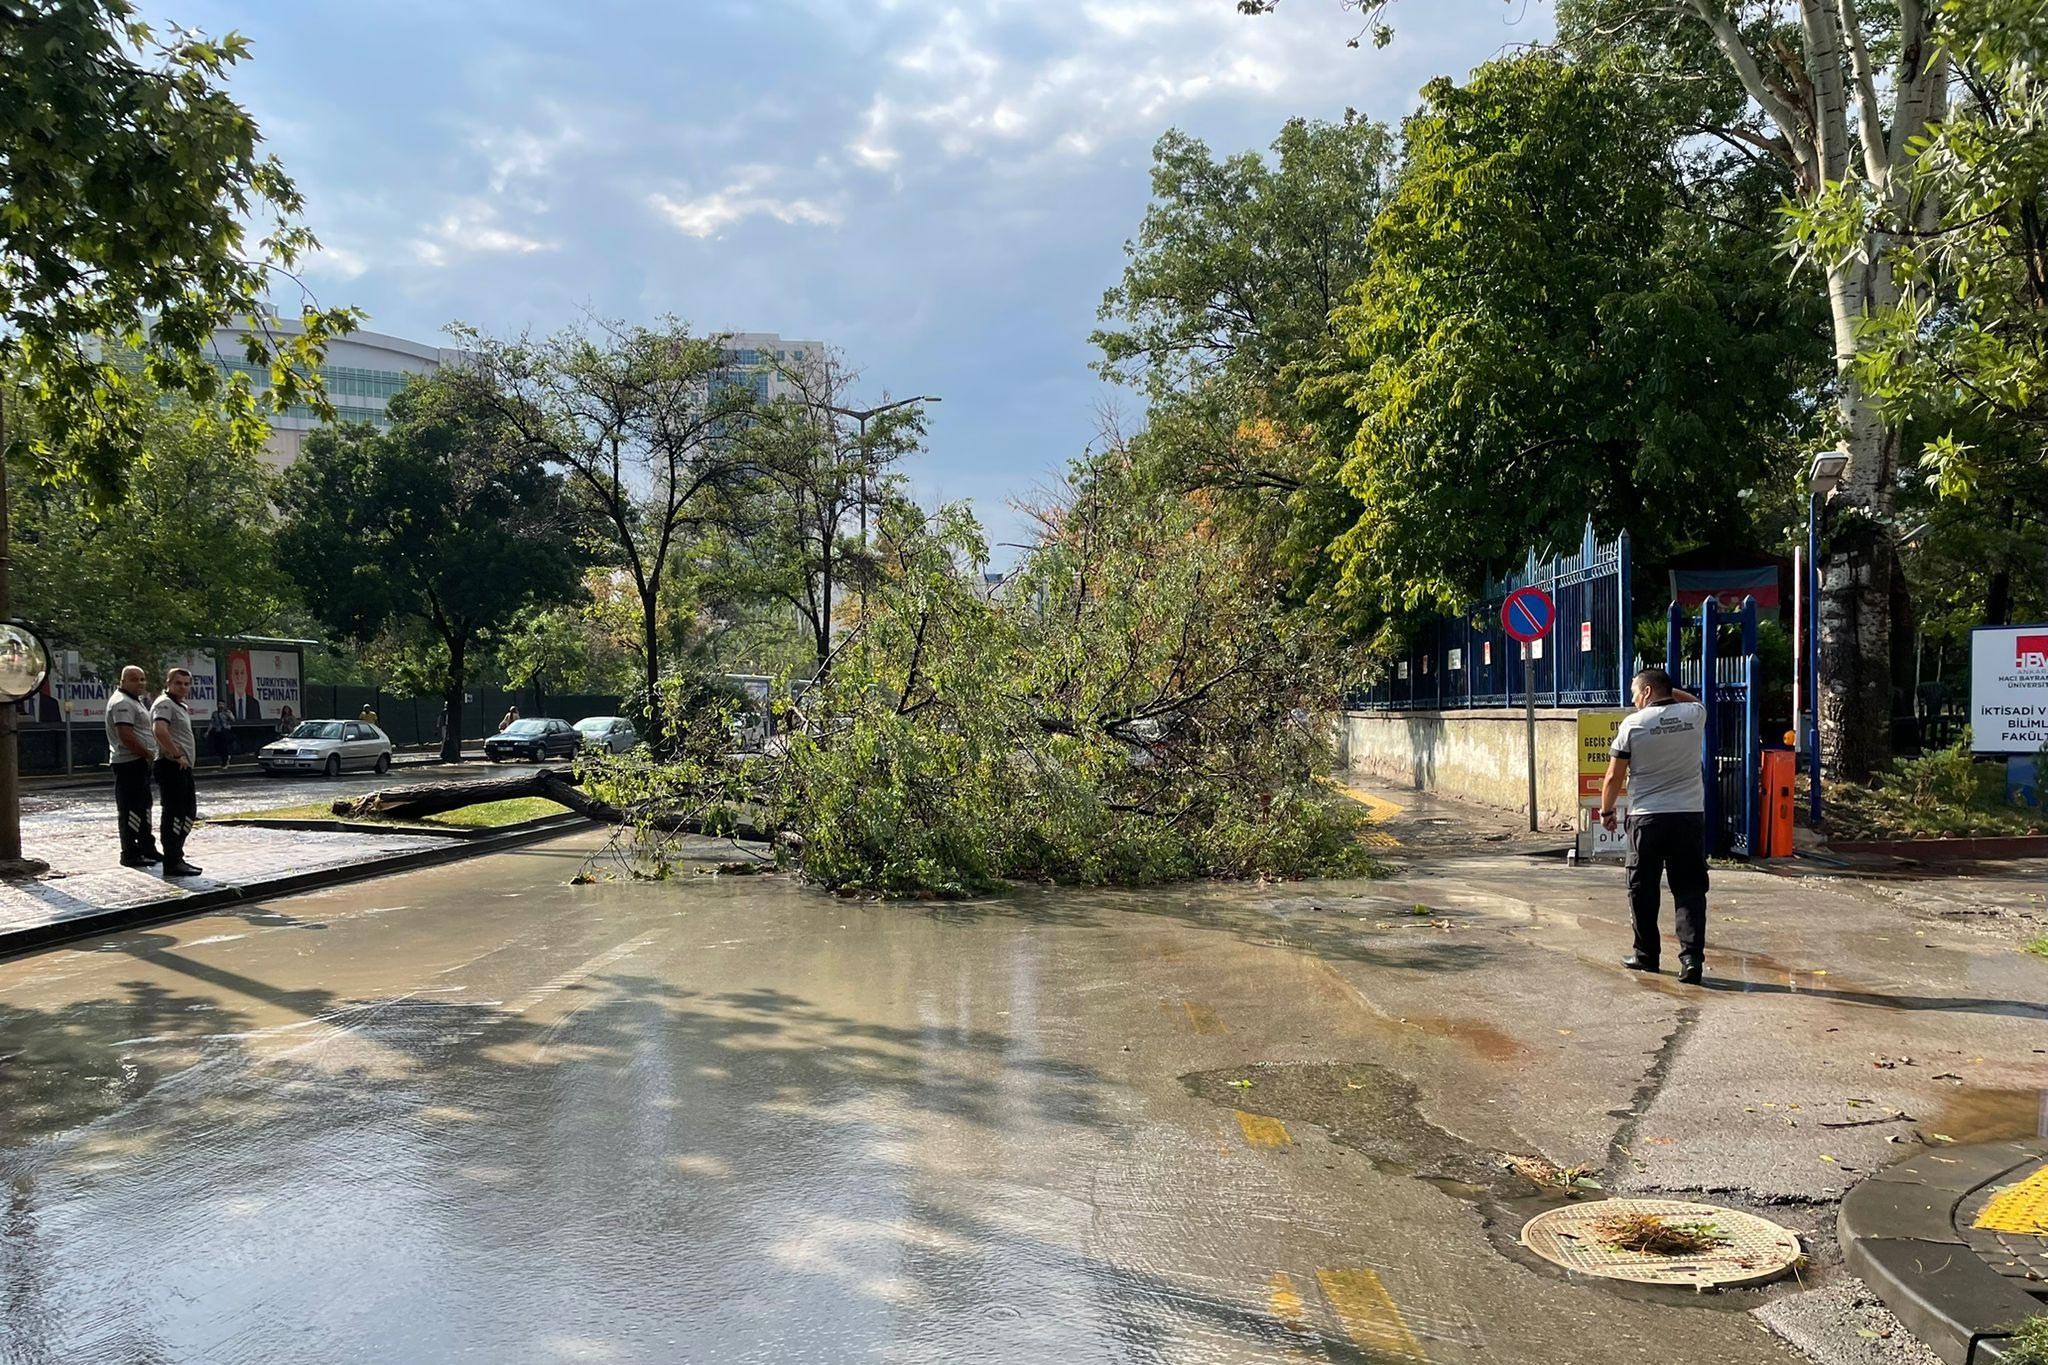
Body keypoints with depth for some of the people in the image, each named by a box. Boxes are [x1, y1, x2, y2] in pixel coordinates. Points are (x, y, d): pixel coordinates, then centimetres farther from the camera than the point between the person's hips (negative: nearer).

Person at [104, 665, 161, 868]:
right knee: (130, 809, -7)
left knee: (142, 807, 18)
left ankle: (147, 849, 28)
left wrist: (148, 755, 13)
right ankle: (130, 855, -3)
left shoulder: (134, 701, 18)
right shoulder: (122, 703, -16)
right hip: (129, 763, -11)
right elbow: (126, 737, -25)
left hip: (140, 762, 11)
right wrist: (148, 754, -17)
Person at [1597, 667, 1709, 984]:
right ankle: (1692, 957, -7)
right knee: (1690, 889, 3)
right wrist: (1666, 687, 22)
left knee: (1643, 888, 11)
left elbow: (1614, 777, -3)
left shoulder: (1633, 724, -7)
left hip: (1646, 817, -2)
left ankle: (1646, 954, 20)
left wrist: (1607, 810, 11)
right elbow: (1692, 700, 31)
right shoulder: (1694, 715, 2)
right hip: (1690, 815, 2)